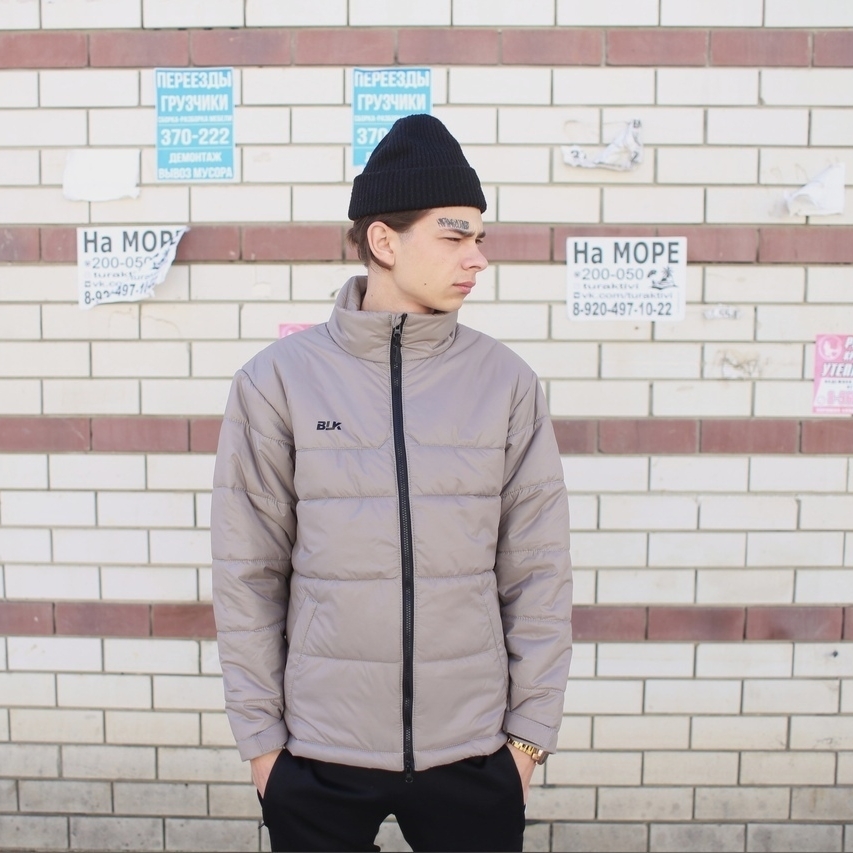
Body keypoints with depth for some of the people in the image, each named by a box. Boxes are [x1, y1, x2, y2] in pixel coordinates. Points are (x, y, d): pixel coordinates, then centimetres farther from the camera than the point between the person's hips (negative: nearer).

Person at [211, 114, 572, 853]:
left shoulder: (506, 381, -4)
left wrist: (530, 729, 1)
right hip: (318, 756, 0)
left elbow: (538, 573, -1)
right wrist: (259, 733, -1)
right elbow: (248, 576, -3)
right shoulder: (279, 379, -7)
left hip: (472, 753, 1)